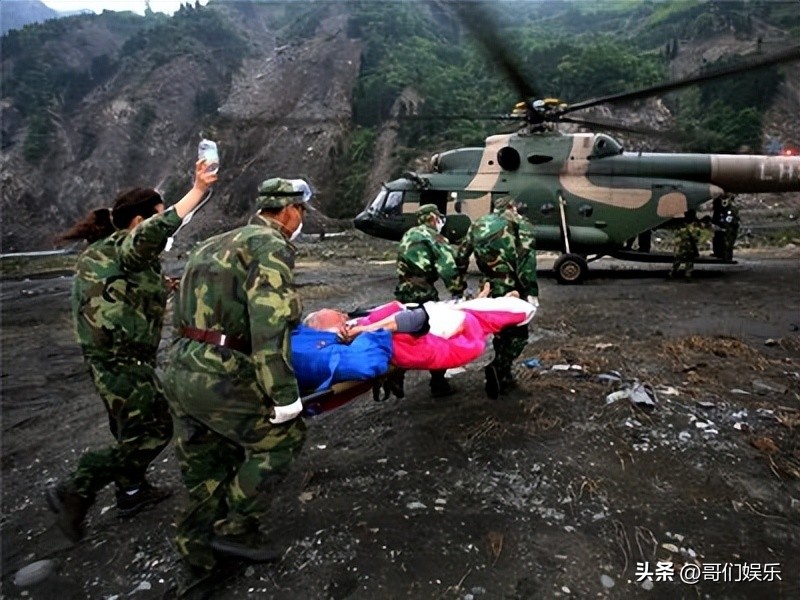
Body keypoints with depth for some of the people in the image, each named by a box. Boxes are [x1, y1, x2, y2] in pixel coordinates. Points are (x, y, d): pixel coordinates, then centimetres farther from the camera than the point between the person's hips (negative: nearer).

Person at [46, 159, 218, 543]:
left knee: (132, 426, 22)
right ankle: (74, 492, 5)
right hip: (121, 358, -10)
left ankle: (132, 491, 37)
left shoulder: (102, 250, 14)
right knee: (152, 432, -2)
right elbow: (156, 232, -40)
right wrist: (198, 191, -45)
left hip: (111, 355, 10)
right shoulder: (124, 248, -17)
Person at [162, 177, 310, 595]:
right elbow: (269, 326, -20)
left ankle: (199, 561, 34)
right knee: (282, 435, 9)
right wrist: (285, 396, -19)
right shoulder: (271, 246, -8)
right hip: (218, 376, -9)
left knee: (206, 470, 21)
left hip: (180, 369, 9)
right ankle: (236, 529, 19)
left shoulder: (217, 244, 22)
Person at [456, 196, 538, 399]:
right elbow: (526, 259, -12)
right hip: (512, 288, -5)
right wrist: (531, 291, -14)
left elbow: (461, 256, 14)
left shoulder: (478, 224, 17)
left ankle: (504, 378, 27)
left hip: (489, 288, 5)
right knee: (518, 333, 7)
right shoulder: (520, 223, 2)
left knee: (500, 332, 20)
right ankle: (498, 368, -14)